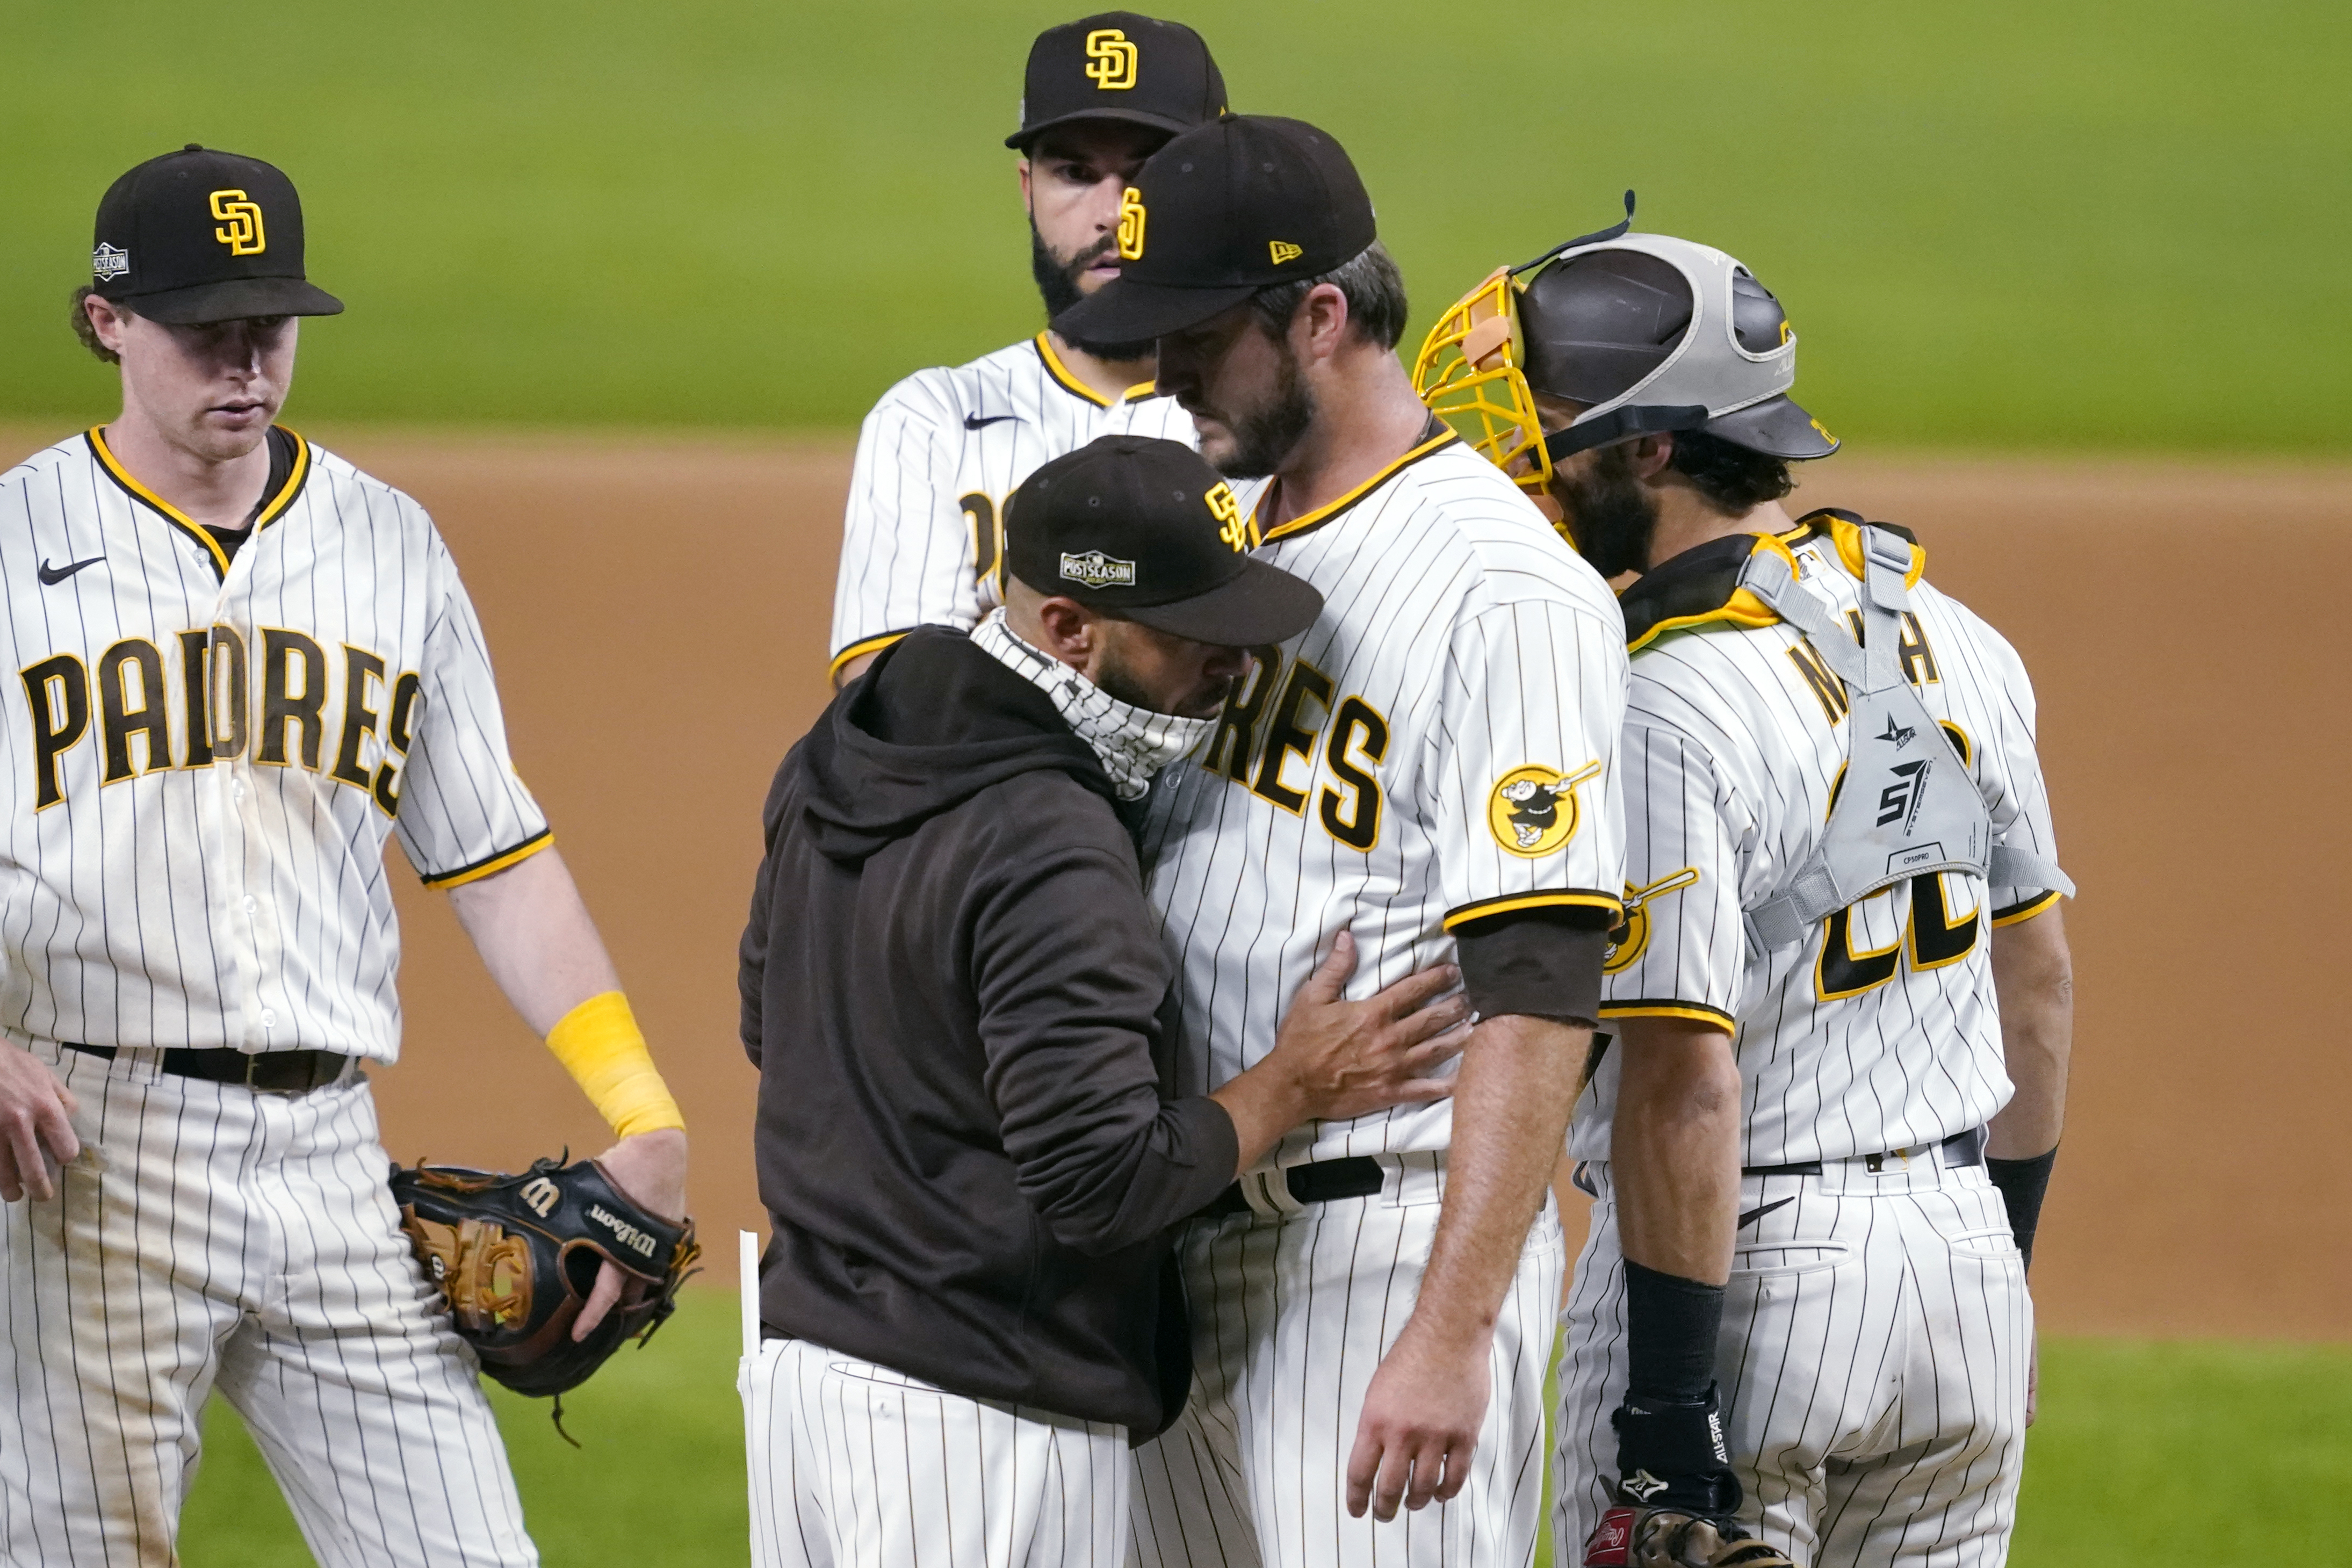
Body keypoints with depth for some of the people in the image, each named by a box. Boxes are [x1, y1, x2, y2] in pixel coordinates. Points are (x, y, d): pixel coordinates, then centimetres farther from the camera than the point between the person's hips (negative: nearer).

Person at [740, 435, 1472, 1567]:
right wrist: (1294, 1088, -9)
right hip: (984, 1418, -9)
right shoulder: (1053, 848, -21)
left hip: (801, 1354, 9)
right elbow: (1108, 1180, -23)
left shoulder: (835, 761, 8)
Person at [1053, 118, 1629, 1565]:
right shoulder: (1221, 538, 14)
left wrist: (1451, 1334, -26)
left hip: (1387, 1248, -9)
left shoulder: (1509, 591, -15)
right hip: (1185, 1252, 9)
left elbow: (1539, 1004, -21)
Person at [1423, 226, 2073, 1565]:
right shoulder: (1957, 639, 6)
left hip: (1746, 1278, -7)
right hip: (1964, 1257, 7)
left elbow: (1686, 1087, -22)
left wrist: (1669, 1422, -20)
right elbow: (2039, 980, 15)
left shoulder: (1665, 715, -19)